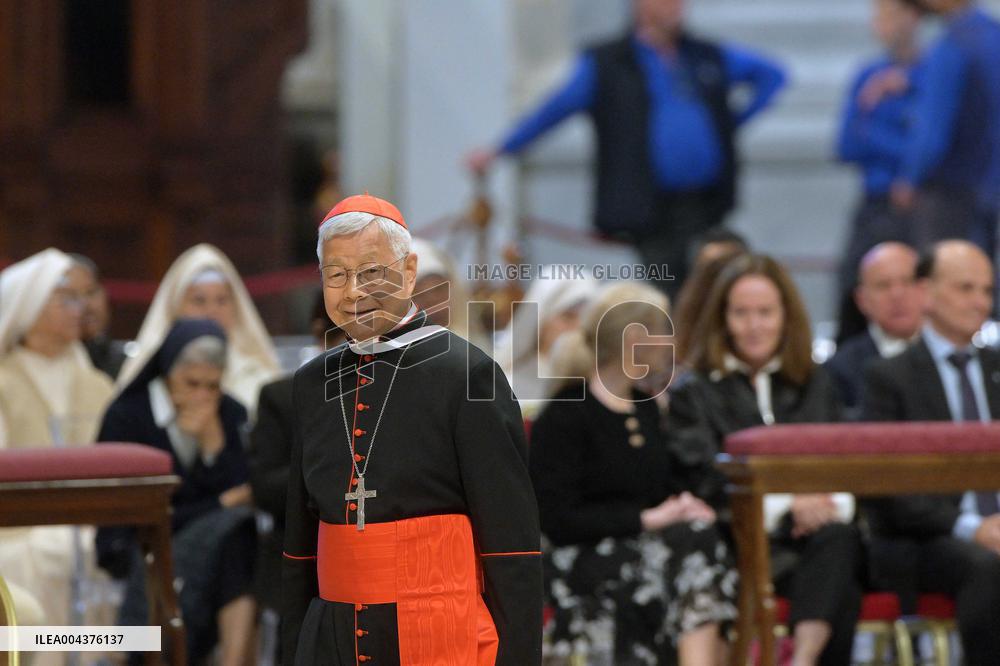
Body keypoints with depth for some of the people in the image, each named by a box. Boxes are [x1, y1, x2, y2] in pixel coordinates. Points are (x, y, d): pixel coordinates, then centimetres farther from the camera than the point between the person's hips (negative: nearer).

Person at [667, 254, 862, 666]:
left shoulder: (815, 386, 25)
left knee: (837, 537, -36)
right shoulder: (691, 394, 11)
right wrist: (783, 507, -18)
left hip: (813, 529, 4)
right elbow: (705, 484, -3)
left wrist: (833, 505, -10)